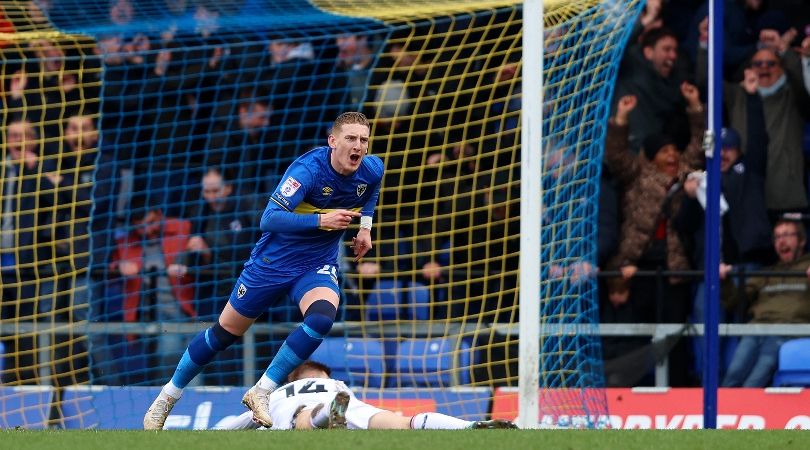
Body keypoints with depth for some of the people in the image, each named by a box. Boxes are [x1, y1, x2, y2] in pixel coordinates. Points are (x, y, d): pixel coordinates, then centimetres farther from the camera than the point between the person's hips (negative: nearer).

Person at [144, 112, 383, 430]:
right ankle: (168, 395, 29)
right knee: (224, 333, 7)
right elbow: (269, 220, -36)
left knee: (322, 317, -29)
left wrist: (365, 225, 7)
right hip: (273, 260, -3)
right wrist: (320, 221, -44)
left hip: (317, 266, 3)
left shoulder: (372, 170, -10)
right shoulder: (308, 169, -28)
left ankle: (261, 392, -17)